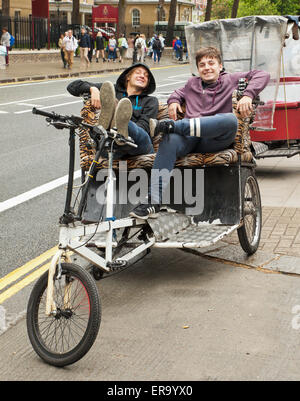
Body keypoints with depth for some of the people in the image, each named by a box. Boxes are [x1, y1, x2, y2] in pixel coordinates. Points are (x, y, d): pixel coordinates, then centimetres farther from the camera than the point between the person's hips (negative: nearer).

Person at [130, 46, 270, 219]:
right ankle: (153, 201, -44)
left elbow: (262, 75, 9)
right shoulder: (192, 83, 30)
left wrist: (248, 95, -9)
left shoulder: (230, 80, 19)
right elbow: (179, 93, 51)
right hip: (189, 139, 2)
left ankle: (168, 125, -36)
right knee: (170, 140, -35)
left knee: (231, 119, -37)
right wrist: (173, 101, 26)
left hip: (213, 139, -2)